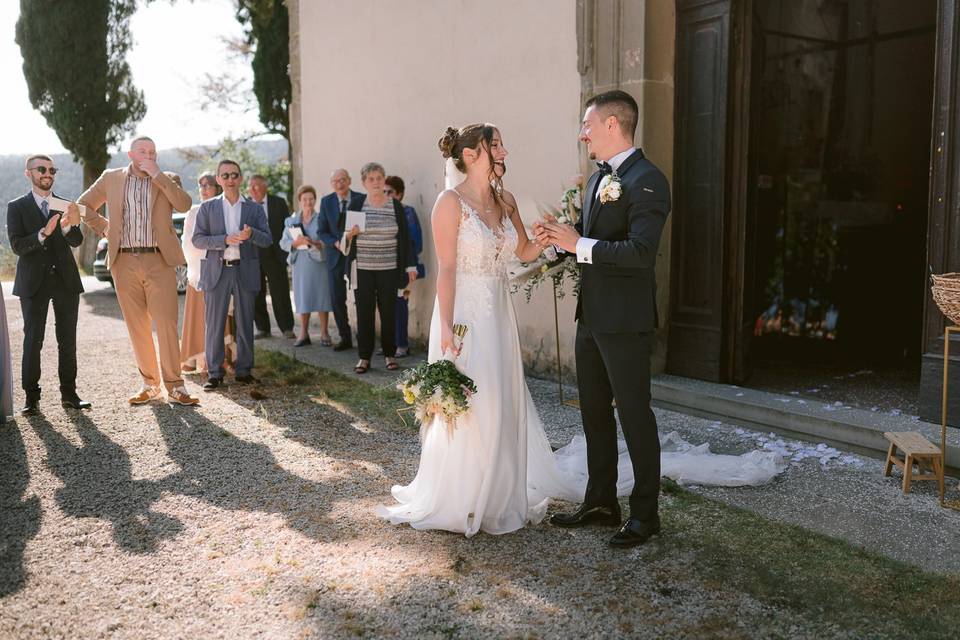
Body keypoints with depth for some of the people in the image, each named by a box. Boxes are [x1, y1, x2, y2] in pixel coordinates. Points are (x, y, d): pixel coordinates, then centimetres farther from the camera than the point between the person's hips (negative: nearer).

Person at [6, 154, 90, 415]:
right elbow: (17, 246, -8)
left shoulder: (65, 205, 10)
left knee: (68, 339, 4)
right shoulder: (17, 207, 3)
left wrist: (66, 225, -25)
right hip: (34, 282, -2)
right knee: (33, 340, -4)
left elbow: (77, 241, -3)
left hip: (66, 280, 2)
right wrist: (44, 233, -24)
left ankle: (69, 393, 11)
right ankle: (31, 397, 2)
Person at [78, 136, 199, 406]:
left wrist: (156, 174, -10)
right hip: (124, 262, 2)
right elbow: (84, 205, 22)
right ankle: (149, 383, 15)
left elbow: (185, 204, -10)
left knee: (167, 323, -7)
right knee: (137, 326, 6)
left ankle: (174, 386, -3)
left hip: (159, 261, -2)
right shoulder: (111, 178, 12)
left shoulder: (165, 180, 9)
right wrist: (104, 228, 9)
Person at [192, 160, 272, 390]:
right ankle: (214, 373, 6)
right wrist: (225, 239, -14)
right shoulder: (207, 208, 8)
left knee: (245, 323, 5)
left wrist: (251, 234, -18)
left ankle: (244, 370, 14)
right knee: (214, 324, -1)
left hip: (245, 271, 1)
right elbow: (197, 239, 0)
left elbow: (268, 240, 3)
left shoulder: (254, 209, 10)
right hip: (216, 271, -1)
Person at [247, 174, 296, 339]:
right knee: (256, 294, 6)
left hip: (274, 253, -2)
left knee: (280, 293, -1)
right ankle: (262, 328, 17)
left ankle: (287, 328, 8)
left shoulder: (278, 203, 4)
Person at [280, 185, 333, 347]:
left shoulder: (322, 219, 2)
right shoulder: (291, 221, 12)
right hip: (300, 263, 3)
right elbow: (283, 243, 8)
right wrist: (295, 242, -12)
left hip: (319, 262, -2)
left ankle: (324, 333, 7)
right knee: (303, 297, 3)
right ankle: (304, 333, 11)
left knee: (322, 295, -1)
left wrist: (318, 244, -21)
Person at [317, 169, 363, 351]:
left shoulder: (362, 200, -4)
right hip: (336, 257, 3)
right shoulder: (326, 202, 5)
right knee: (337, 299, 6)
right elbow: (322, 232, 5)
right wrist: (336, 243, -13)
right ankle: (345, 338, 18)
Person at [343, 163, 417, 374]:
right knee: (364, 313, 2)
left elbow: (405, 237, 6)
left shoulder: (396, 206, 3)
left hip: (388, 270, 0)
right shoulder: (356, 204, 2)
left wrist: (410, 266, 2)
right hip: (362, 269, 0)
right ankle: (364, 357, 10)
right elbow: (345, 235, 10)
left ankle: (389, 354, 18)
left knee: (388, 313, 5)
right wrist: (349, 234, -14)